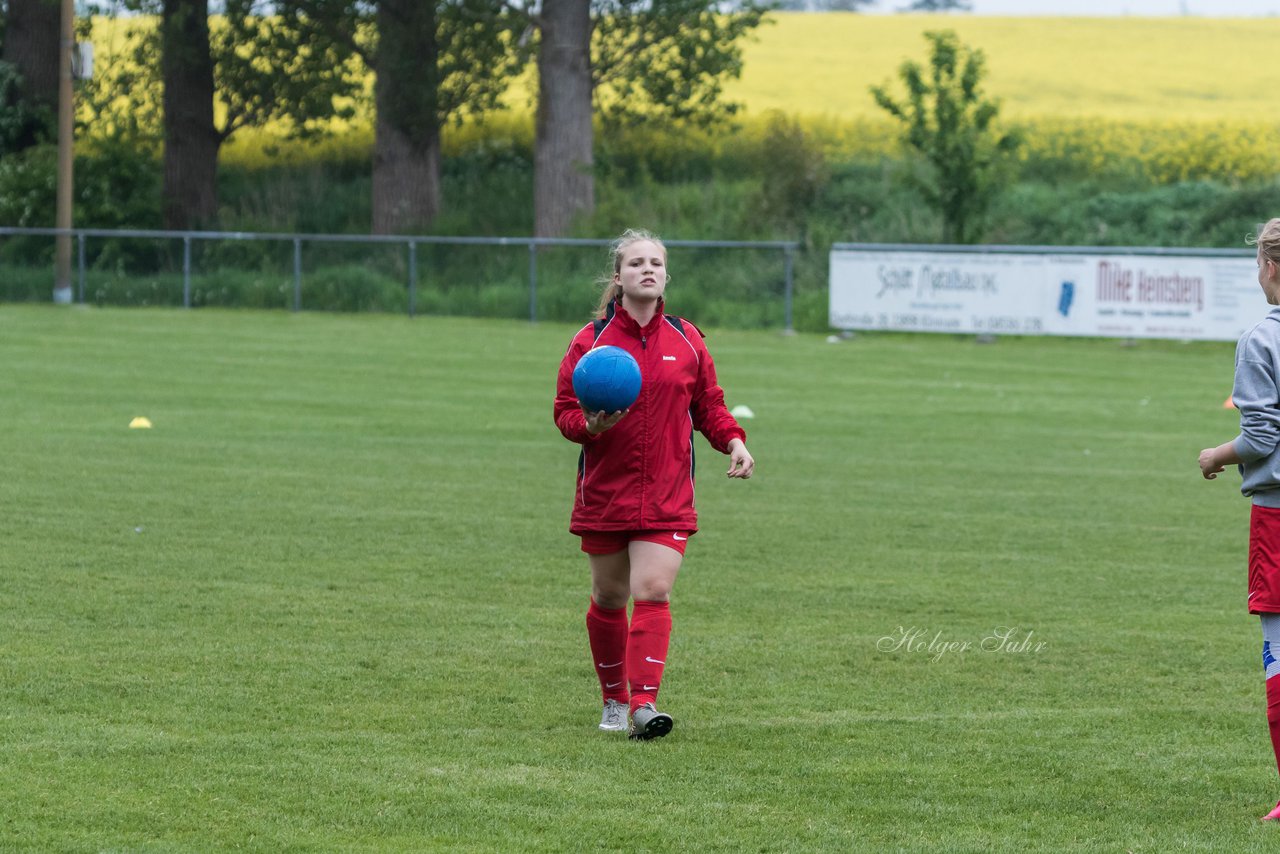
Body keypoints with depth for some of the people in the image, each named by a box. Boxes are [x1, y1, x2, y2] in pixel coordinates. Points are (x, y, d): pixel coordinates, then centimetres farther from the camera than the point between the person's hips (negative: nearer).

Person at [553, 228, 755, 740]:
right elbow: (564, 412, 0)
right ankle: (614, 699, 27)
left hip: (667, 498, 0)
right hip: (604, 493, 0)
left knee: (652, 592, -15)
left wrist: (733, 441, -5)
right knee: (609, 598, 10)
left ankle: (644, 703, -20)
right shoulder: (591, 341, -2)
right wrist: (590, 425, -22)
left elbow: (708, 406, 13)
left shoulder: (687, 341, 5)